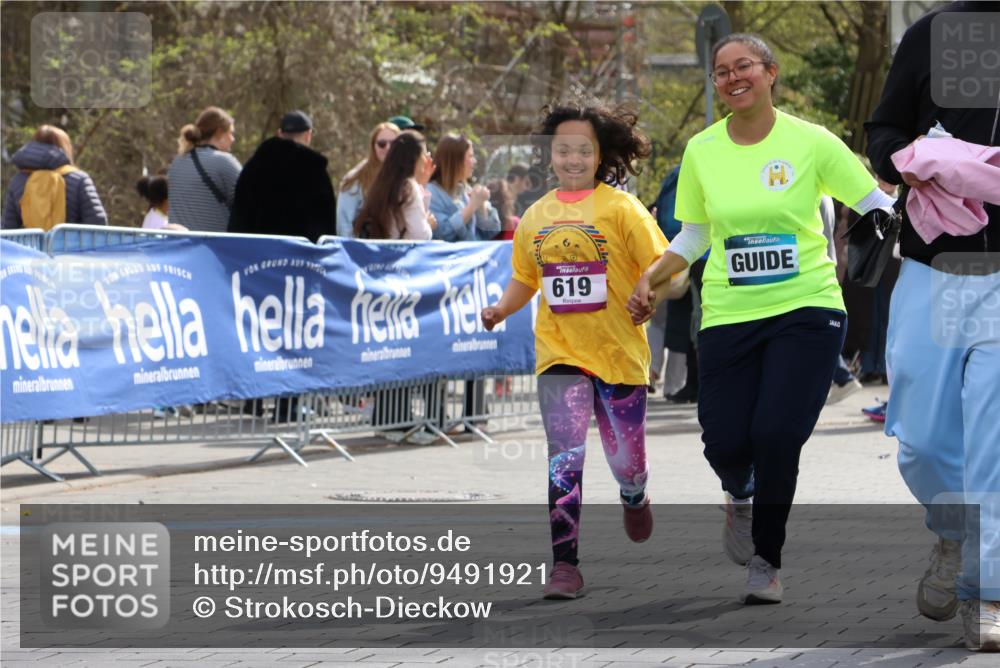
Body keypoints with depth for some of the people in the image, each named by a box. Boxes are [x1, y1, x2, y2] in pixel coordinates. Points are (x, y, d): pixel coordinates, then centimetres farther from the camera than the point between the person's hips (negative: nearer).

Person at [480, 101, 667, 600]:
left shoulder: (621, 209, -6)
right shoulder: (535, 217, 6)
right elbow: (525, 278, 20)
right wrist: (500, 310, 2)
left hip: (619, 352, -2)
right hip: (560, 353, 2)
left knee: (625, 460, 8)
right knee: (564, 458, -12)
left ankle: (633, 497, 46)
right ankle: (565, 565, -11)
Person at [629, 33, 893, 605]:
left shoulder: (811, 141, -4)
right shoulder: (701, 151, 4)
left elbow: (876, 204, 1)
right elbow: (694, 236, 16)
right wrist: (651, 282, 4)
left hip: (807, 307, -2)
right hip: (728, 316, 2)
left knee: (777, 435, -16)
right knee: (725, 443, -7)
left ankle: (767, 562, 7)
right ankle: (740, 497, 34)